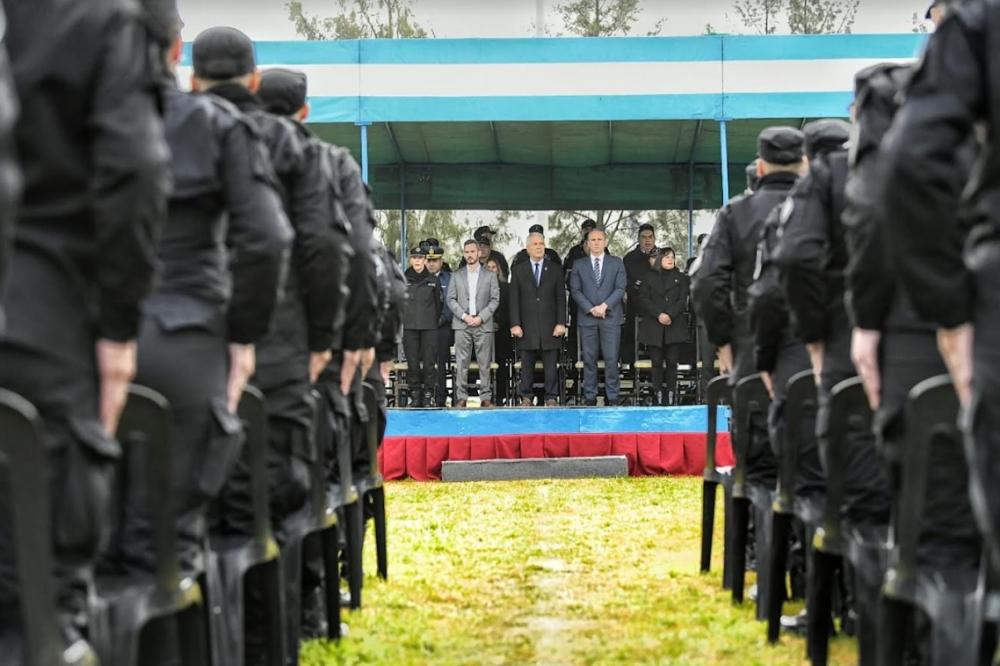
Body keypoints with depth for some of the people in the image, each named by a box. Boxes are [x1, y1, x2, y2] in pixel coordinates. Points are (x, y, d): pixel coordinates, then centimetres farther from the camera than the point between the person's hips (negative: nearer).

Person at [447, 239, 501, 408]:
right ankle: (461, 397, -1)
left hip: (483, 324, -1)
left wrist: (481, 317, -9)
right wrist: (464, 316, -7)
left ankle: (486, 397, 2)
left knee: (485, 364, -1)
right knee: (461, 363, -3)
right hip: (462, 325, 1)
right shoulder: (456, 275, 13)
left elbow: (495, 300, 3)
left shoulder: (490, 276, 9)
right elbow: (451, 299, 7)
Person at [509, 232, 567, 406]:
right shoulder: (518, 270, 7)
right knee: (526, 365, 3)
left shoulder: (555, 269, 8)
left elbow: (561, 298, 5)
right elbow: (514, 299, 3)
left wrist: (561, 323, -3)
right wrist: (515, 324, -5)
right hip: (527, 327, 0)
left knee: (551, 364, 0)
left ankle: (551, 397, 5)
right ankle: (526, 397, 9)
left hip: (549, 326, 0)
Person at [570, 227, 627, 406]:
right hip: (587, 318, 1)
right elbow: (575, 290, 4)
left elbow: (620, 289, 1)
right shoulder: (579, 265, 11)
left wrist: (605, 306, -12)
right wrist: (590, 308, -9)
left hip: (610, 316, -1)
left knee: (611, 358, -5)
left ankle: (612, 396, 0)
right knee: (589, 359, 1)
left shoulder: (616, 263, 9)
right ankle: (590, 396, 5)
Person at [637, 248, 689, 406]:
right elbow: (643, 299, 1)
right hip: (653, 326, -1)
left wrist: (670, 315, -11)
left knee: (672, 362, -3)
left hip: (674, 326, 1)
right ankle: (658, 396, -1)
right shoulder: (649, 277, 11)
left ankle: (671, 395, 0)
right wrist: (658, 314, -12)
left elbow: (682, 300, 4)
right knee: (657, 362, -3)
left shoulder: (680, 278, 14)